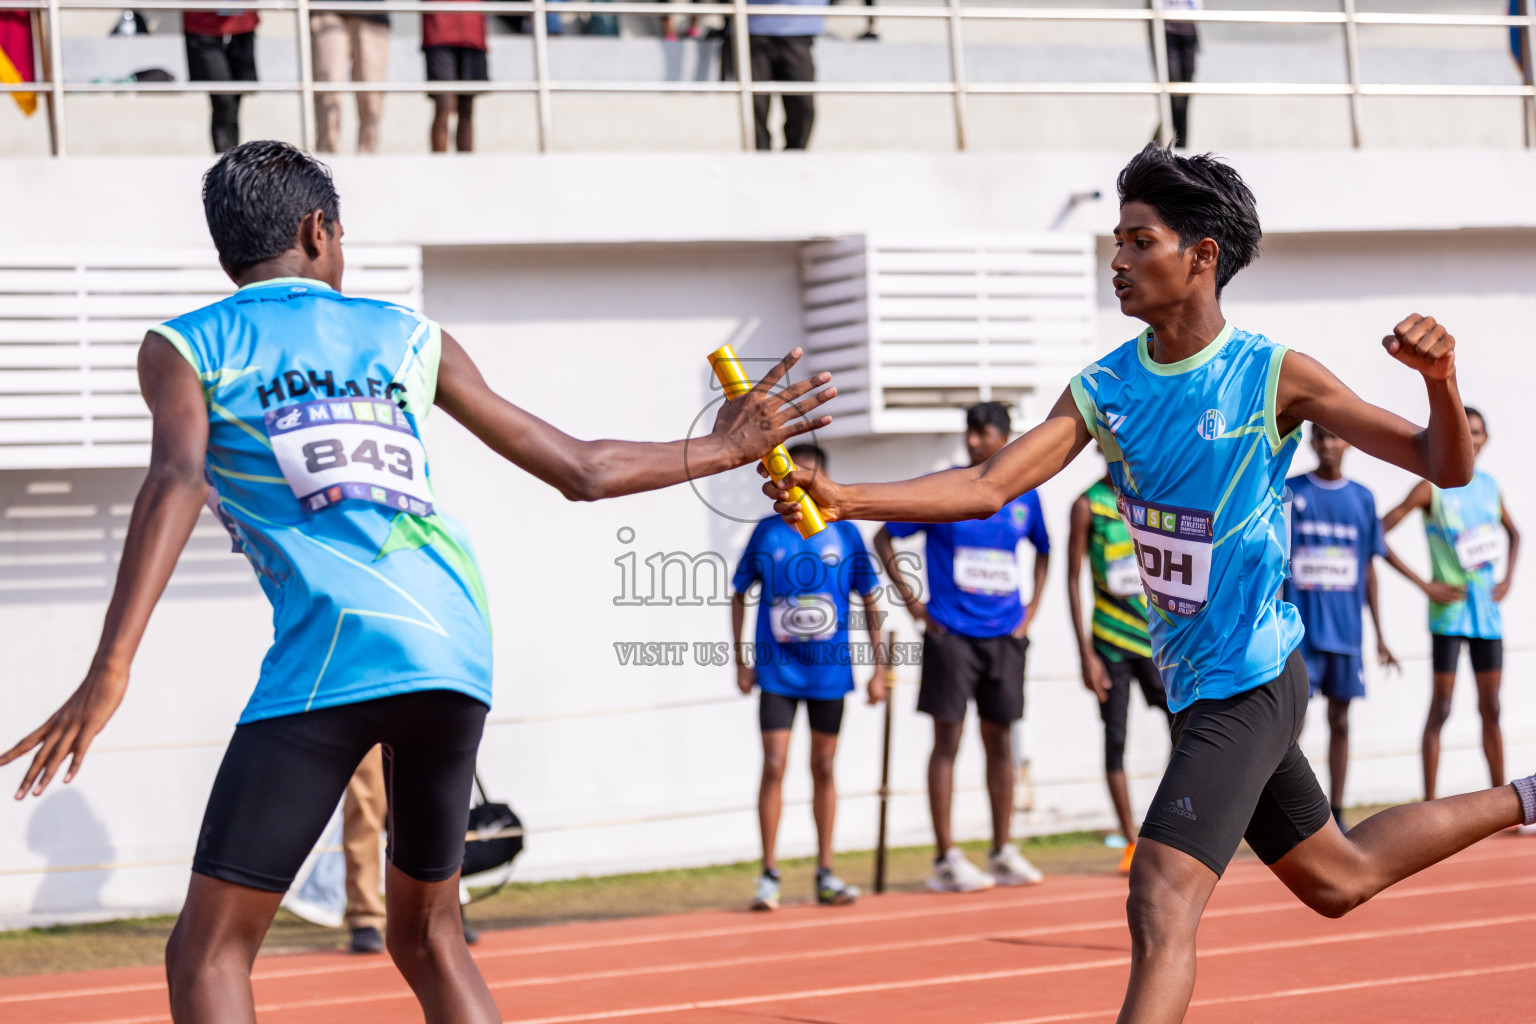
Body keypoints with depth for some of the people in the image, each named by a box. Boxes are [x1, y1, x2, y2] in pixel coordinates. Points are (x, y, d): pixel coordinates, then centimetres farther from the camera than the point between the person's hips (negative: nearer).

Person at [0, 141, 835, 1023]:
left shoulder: (186, 347, 12)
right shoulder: (412, 337, 22)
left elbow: (177, 481, -10)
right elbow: (581, 470, 23)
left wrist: (111, 670, -19)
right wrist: (721, 450, 39)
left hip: (333, 652, -4)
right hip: (459, 652, 5)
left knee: (209, 951, 0)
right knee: (427, 938, 21)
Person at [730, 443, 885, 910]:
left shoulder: (845, 534, 0)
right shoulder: (766, 533, 0)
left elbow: (870, 601, 6)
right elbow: (739, 595, 9)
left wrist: (878, 669, 3)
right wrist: (740, 659, 4)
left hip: (829, 672, 1)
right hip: (777, 671, -1)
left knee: (824, 769, 9)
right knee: (774, 767, -7)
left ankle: (825, 873, 17)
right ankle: (769, 875, 0)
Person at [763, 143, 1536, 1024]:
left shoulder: (1274, 377, -15)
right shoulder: (1105, 386, 0)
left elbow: (1445, 467, -11)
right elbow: (991, 486, -9)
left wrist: (1442, 380, -32)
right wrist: (847, 499, -22)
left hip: (1247, 681, -7)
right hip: (1197, 684, 7)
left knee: (1163, 907, -20)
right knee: (1338, 878, 24)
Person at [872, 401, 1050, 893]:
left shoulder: (1024, 496, 6)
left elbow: (1042, 549, 24)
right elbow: (884, 538, 2)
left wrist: (1033, 605, 12)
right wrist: (911, 599, -4)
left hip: (1004, 633, 4)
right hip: (951, 632, -4)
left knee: (1000, 740, 7)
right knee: (947, 739, -4)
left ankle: (1003, 853, 14)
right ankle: (946, 859, -2)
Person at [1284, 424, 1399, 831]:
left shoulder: (1362, 499, 9)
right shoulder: (1289, 492, 1)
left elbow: (1369, 571, 13)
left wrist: (1379, 635, 11)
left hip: (1346, 629, 3)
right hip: (1298, 629, -3)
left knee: (1340, 721, 7)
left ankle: (1336, 816, 15)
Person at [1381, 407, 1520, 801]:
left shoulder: (1489, 485, 10)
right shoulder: (1432, 488, -7)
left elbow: (1513, 533, 27)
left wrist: (1508, 578, 10)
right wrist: (1424, 584, -14)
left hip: (1487, 611, 5)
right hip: (1449, 610, -5)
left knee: (1491, 708, 9)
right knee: (1441, 707, -6)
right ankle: (1429, 804, -5)